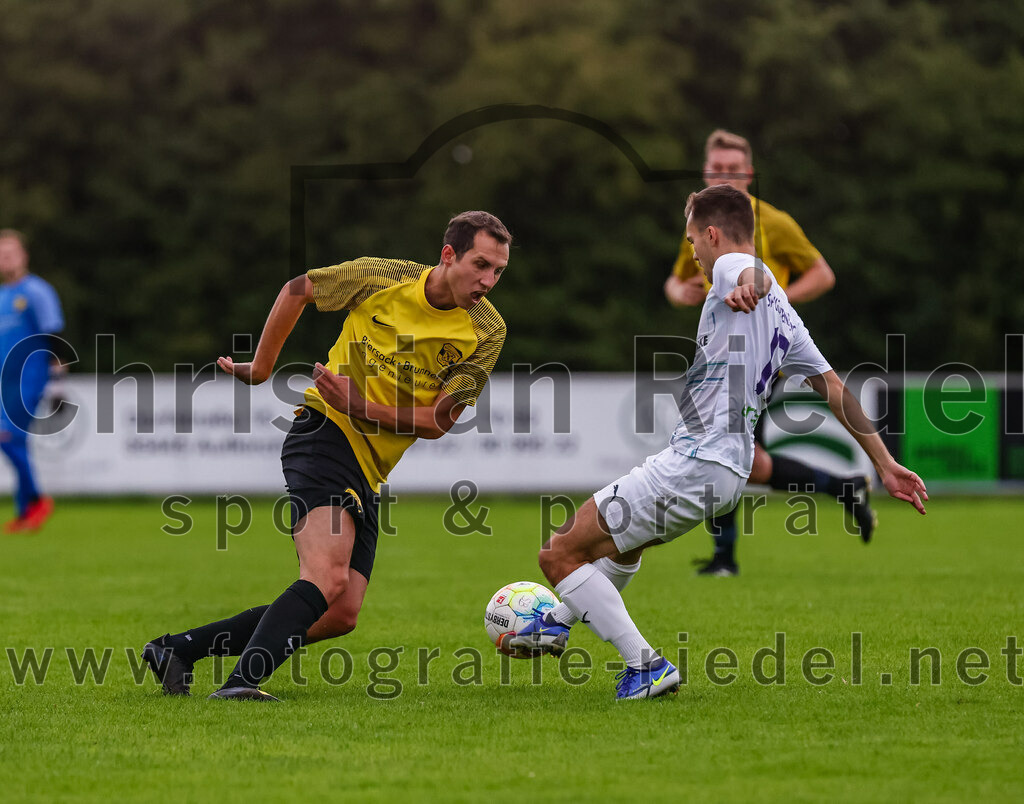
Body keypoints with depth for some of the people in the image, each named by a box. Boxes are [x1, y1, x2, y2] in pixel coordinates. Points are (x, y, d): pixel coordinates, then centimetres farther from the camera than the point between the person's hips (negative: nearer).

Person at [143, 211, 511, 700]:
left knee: (341, 614, -1)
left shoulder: (487, 333, -2)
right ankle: (242, 683, -36)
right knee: (328, 577, -28)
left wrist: (366, 408, -18)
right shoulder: (380, 278, -9)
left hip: (369, 473, 5)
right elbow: (298, 289, 9)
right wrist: (261, 366, 14)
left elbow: (438, 421, -4)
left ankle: (178, 650, 7)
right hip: (324, 435, -5)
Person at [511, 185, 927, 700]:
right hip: (733, 469, 10)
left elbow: (755, 271, -33)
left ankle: (646, 667, -7)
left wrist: (747, 286, -58)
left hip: (694, 461, -10)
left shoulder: (729, 266, -6)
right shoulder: (783, 314, 19)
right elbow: (837, 391, 18)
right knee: (623, 537, 37)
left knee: (559, 556, -5)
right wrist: (885, 464, 20)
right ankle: (560, 622, 56)